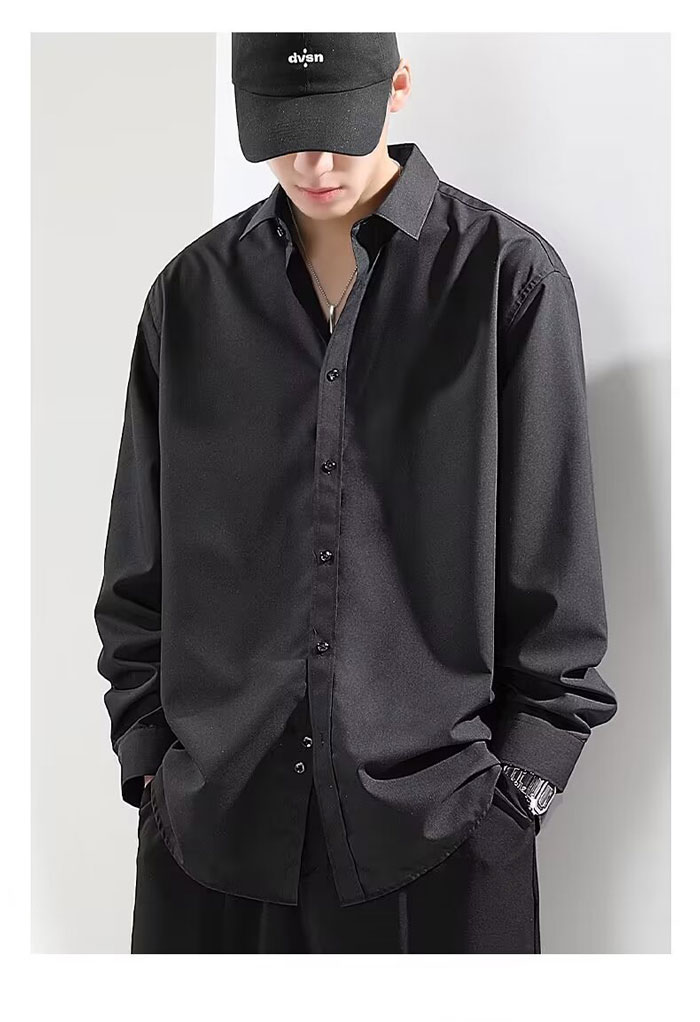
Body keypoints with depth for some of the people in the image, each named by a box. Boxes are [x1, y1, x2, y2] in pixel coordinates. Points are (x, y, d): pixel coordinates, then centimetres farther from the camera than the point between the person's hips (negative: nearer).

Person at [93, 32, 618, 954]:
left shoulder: (508, 276, -4)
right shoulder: (194, 292, 5)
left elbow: (554, 575, -2)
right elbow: (139, 566, 9)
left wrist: (522, 777, -4)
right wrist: (150, 752, 4)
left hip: (439, 813, -2)